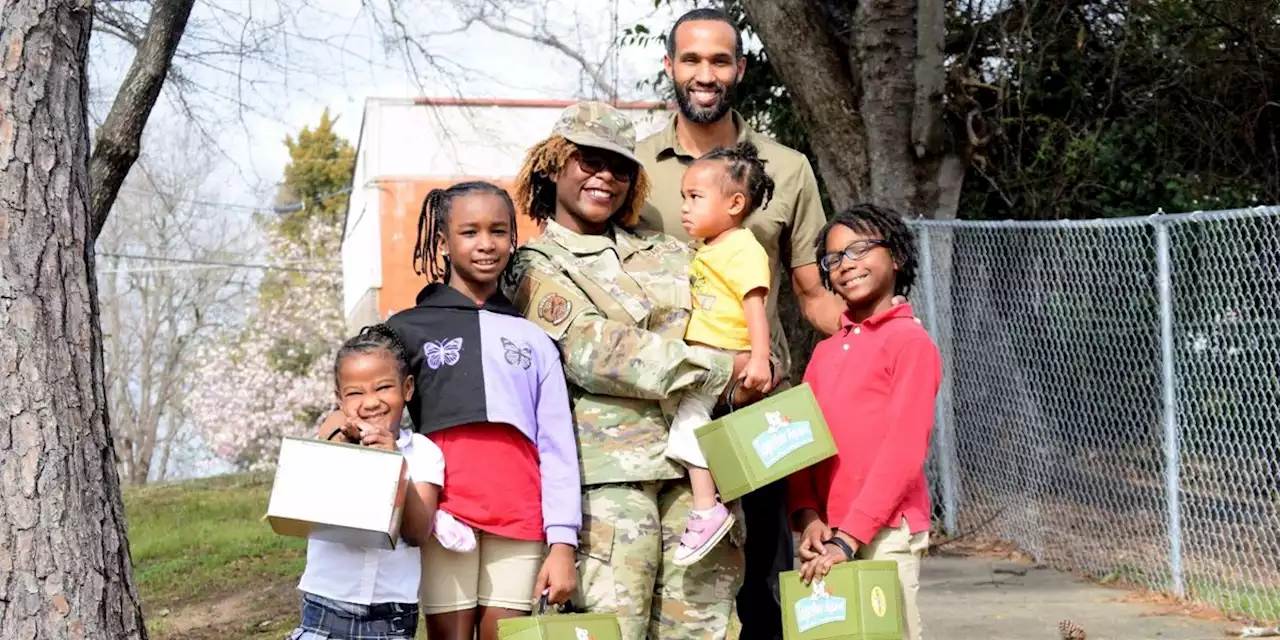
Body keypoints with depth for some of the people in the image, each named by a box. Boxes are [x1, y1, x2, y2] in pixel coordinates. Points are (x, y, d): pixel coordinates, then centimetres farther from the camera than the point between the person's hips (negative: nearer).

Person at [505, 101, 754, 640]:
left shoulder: (671, 255, 23)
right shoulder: (537, 267, 6)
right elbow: (595, 354, -8)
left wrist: (756, 370, -2)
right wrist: (724, 368, -11)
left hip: (698, 465, 5)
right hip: (609, 472, -4)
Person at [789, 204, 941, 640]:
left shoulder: (910, 341, -7)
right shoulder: (825, 351, 14)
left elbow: (904, 450, -14)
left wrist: (849, 537, -17)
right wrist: (807, 515, -6)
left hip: (885, 534, -6)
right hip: (828, 536, 6)